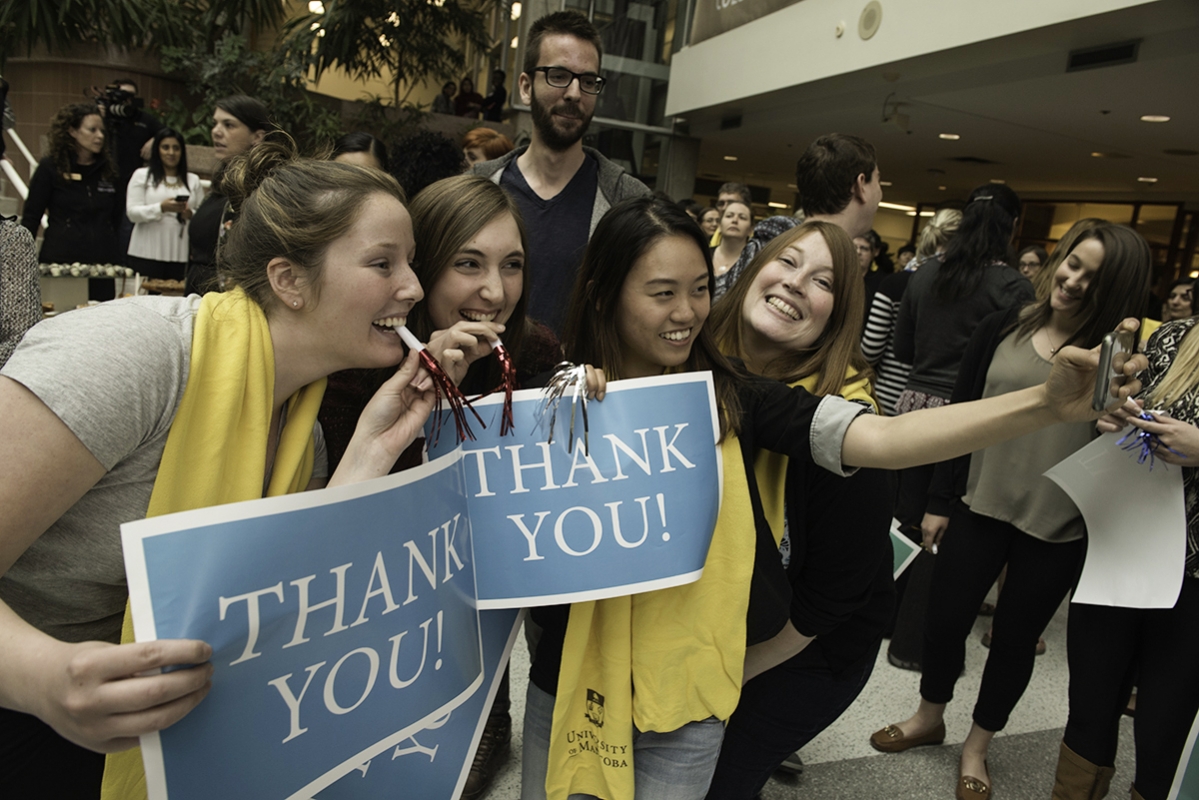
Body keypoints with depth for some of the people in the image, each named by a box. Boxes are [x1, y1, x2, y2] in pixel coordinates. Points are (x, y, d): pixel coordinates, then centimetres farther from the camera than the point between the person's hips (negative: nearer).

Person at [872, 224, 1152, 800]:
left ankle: (977, 746, 36)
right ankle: (929, 717, 39)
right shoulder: (1003, 328, -1)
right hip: (979, 506, 1)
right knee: (945, 619, 11)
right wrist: (940, 500, 2)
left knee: (1015, 639, 13)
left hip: (1059, 528, -1)